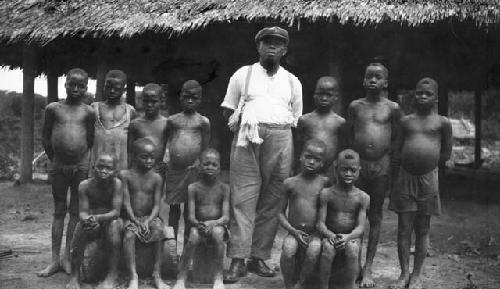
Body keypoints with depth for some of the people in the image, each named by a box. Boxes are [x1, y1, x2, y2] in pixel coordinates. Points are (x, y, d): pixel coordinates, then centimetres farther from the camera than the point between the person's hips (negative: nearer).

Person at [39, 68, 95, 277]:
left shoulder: (88, 112, 0)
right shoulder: (53, 108, 1)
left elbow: (90, 140, 7)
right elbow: (45, 138, 8)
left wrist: (80, 159, 7)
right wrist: (55, 159, 10)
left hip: (80, 167, 0)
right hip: (58, 167, 0)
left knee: (75, 212, 7)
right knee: (59, 211, 8)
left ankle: (67, 257, 17)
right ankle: (55, 260, 13)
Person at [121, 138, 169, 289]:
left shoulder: (156, 178, 2)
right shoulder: (125, 175, -1)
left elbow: (156, 205, -2)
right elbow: (126, 202, -6)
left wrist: (148, 221, -19)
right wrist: (135, 221, -17)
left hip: (150, 217, 1)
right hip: (132, 218, -1)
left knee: (159, 232, -28)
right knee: (129, 235, -31)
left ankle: (156, 275, -21)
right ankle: (133, 276, -28)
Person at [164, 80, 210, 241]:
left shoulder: (203, 122, 2)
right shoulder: (172, 120, 7)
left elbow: (205, 147, 1)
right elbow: (167, 143, 12)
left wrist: (200, 165, -6)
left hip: (192, 170, -2)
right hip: (174, 169, 2)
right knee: (174, 206, 7)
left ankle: (187, 242, 13)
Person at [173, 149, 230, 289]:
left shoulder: (224, 188, 1)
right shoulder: (193, 188, 2)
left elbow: (226, 217, -6)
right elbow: (191, 216, -3)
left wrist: (213, 223, -26)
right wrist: (198, 224, -26)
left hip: (218, 225, 0)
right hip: (199, 225, 0)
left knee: (218, 232, -34)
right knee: (194, 235, -33)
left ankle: (218, 278, -24)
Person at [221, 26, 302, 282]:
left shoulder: (292, 82, 19)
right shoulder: (243, 74, 14)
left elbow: (297, 119, 19)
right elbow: (228, 111, 15)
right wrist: (240, 122, 0)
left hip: (281, 140, 2)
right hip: (247, 138, -2)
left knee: (271, 202, 1)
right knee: (243, 199, -8)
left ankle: (259, 257, 8)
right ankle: (238, 260, -7)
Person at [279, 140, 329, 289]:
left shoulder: (324, 182, 4)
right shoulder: (290, 183, 4)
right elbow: (281, 213, 5)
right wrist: (293, 231, -9)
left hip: (314, 234, 0)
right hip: (294, 233, 0)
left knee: (315, 249, -31)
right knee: (288, 248, -31)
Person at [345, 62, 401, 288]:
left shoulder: (392, 108, 2)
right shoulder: (355, 106, 5)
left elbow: (395, 140, 6)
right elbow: (349, 136, 10)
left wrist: (383, 159, -1)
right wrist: (356, 159, 4)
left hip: (381, 167, 0)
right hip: (357, 165, 1)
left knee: (375, 217, 7)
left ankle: (368, 269, 14)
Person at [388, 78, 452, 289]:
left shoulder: (442, 122, 1)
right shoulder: (406, 121, 7)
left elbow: (446, 154, 7)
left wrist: (429, 165, 9)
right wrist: (411, 163, 6)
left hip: (428, 179, -2)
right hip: (405, 178, 2)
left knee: (422, 230, 7)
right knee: (404, 228, 3)